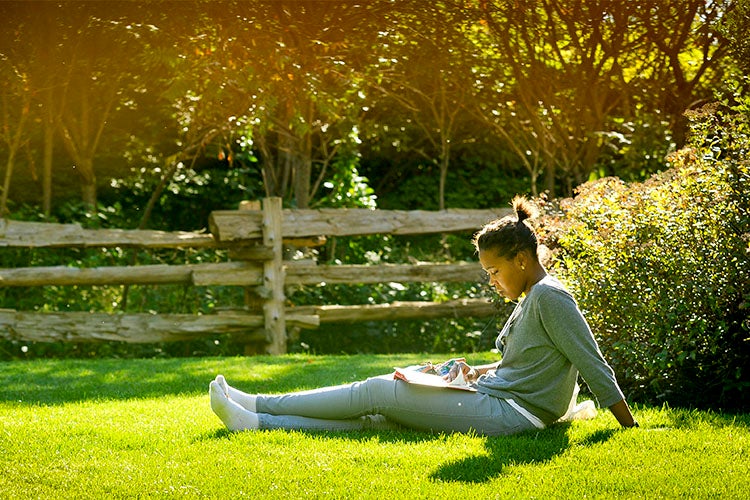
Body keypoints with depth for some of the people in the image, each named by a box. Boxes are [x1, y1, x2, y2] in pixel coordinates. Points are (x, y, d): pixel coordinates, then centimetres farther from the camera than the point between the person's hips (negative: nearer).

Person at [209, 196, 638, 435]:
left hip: (510, 414, -9)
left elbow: (594, 366, -15)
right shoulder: (530, 299, 18)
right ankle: (255, 421, -5)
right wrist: (477, 372, 10)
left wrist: (629, 425, -16)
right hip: (496, 401, 9)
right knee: (377, 417, -1)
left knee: (378, 391, -9)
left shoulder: (550, 298, -13)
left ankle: (257, 406, -4)